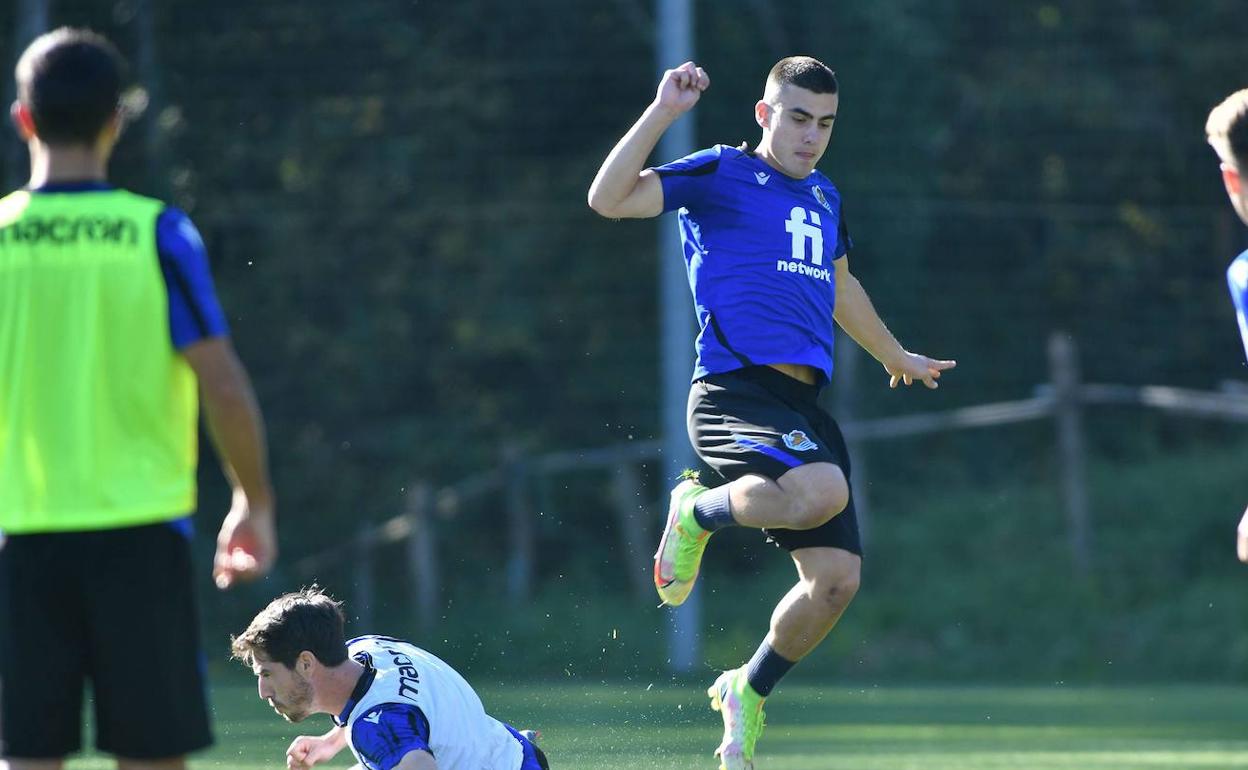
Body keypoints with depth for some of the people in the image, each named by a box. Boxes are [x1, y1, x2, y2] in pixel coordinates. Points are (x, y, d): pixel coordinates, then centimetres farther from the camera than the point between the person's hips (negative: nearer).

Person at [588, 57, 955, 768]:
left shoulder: (825, 197, 22)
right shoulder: (720, 176, 0)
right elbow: (609, 199, -14)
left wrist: (895, 355, 54)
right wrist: (663, 112, -20)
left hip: (803, 402, 7)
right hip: (735, 390, -7)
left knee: (838, 578, -1)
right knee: (822, 491, -36)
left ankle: (749, 693, 24)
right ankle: (699, 514, -6)